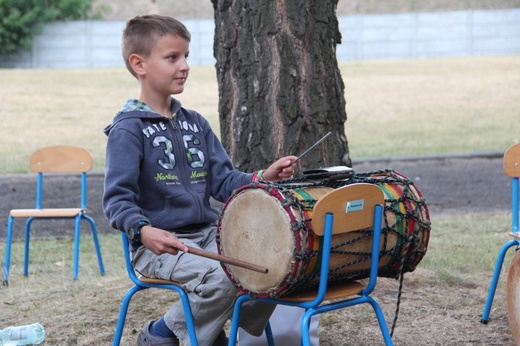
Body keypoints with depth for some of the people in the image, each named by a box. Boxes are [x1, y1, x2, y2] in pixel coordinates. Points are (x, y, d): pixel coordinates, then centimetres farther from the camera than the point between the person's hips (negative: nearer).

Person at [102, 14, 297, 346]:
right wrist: (143, 231, -34)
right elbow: (117, 199, -15)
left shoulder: (195, 123, 14)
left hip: (208, 235, 7)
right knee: (222, 278, -31)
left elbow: (222, 180, 11)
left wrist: (260, 179, -7)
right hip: (160, 245, -7)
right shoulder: (129, 129, -9)